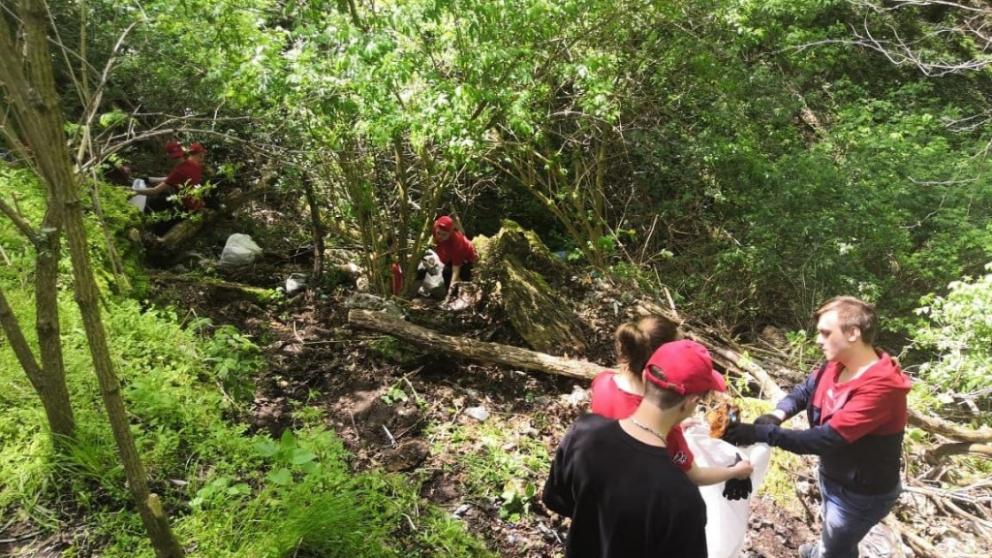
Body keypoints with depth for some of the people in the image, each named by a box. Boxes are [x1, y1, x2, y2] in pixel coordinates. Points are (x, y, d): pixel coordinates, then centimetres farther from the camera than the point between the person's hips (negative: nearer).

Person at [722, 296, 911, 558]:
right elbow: (805, 390, 2)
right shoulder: (838, 365, -10)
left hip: (861, 492, -7)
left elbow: (826, 439, -38)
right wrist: (776, 415, -19)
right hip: (832, 474, 7)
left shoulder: (881, 387, -35)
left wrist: (760, 433, -39)